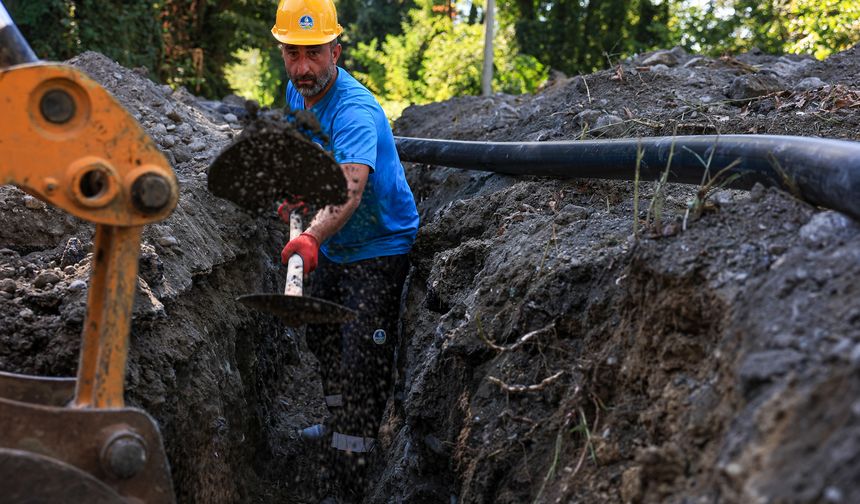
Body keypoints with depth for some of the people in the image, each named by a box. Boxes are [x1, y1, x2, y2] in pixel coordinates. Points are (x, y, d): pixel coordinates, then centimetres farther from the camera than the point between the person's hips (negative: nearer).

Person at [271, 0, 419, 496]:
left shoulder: (355, 110, -32)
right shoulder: (298, 91, -5)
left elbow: (350, 190, -49)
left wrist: (312, 237, -64)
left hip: (379, 247, -9)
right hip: (332, 247, 9)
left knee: (363, 354, -10)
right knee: (323, 335, 22)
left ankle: (357, 452, 1)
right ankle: (341, 421, 41)